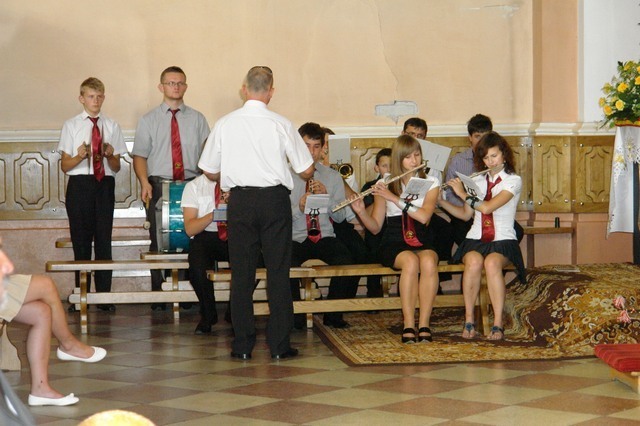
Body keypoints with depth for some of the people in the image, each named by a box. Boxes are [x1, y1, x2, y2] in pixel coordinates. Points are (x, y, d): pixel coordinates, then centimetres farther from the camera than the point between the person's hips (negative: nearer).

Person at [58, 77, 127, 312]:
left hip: (105, 185, 1)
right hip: (79, 185, -1)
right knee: (81, 239, 3)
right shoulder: (71, 125, 5)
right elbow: (65, 165, 2)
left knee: (104, 239, 1)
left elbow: (116, 167, 9)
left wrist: (110, 155, -12)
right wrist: (80, 156, -17)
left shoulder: (111, 126, 9)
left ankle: (104, 295, 6)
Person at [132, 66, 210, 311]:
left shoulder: (197, 119, 12)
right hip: (159, 186, -1)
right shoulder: (149, 120, 10)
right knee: (159, 242, -1)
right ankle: (158, 296, 5)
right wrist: (144, 182, -11)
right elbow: (139, 155, 5)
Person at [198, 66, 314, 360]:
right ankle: (279, 344, 5)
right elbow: (306, 171, 2)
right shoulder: (281, 125, -4)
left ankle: (243, 345, 8)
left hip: (240, 200, 1)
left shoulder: (225, 124, 1)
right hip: (275, 199, -1)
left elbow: (210, 171, 8)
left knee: (241, 273, 6)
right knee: (278, 272, 4)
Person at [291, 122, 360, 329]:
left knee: (348, 265, -27)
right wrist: (298, 208, -20)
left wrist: (326, 196, -10)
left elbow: (340, 217, 6)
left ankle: (334, 315, -4)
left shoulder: (333, 177, 15)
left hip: (326, 238, 2)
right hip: (295, 239, -2)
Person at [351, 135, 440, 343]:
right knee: (411, 261, -36)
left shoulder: (431, 183, 7)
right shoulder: (384, 186, 6)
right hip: (394, 243, -1)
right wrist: (360, 211, -13)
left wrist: (393, 197, -16)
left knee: (428, 261, -35)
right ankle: (408, 325, -31)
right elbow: (375, 227, 7)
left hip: (422, 242, 1)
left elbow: (424, 216, -12)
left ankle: (424, 324, -30)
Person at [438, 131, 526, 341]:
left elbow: (486, 207, -14)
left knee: (492, 262, -38)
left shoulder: (513, 181, -2)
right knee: (474, 262, -34)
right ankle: (469, 320, -25)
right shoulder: (476, 181, 15)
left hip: (502, 240, -3)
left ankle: (498, 324, -34)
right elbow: (466, 214, 20)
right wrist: (440, 200, 10)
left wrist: (462, 193, -2)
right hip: (476, 239, 3)